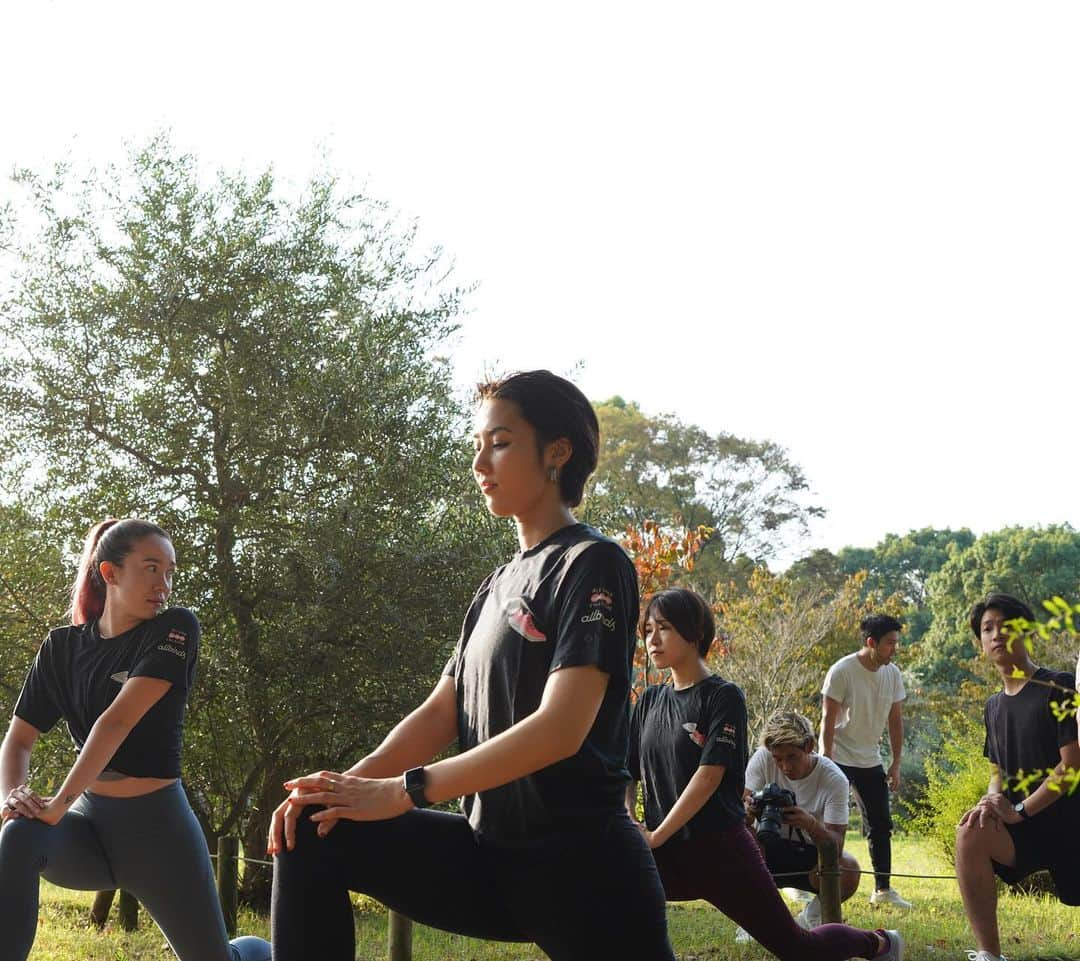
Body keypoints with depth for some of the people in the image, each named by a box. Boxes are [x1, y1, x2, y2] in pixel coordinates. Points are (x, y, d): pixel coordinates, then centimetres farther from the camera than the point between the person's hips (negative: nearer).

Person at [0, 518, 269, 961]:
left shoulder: (175, 629, -10)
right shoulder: (62, 647, 4)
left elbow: (119, 720, -21)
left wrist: (59, 802, -29)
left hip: (157, 825, -2)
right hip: (90, 823, 2)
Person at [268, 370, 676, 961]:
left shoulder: (592, 565, -9)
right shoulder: (498, 586, 16)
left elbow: (560, 729, -20)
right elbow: (440, 713, 10)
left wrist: (402, 791, -21)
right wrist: (349, 785, -9)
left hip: (579, 865, -7)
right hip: (490, 851, 7)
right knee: (311, 835, -2)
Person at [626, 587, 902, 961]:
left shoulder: (723, 697, -8)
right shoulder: (649, 701, 9)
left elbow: (709, 777, -16)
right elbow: (629, 775, 7)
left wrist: (655, 836, -18)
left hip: (722, 850, -4)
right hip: (665, 855, 4)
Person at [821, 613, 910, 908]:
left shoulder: (892, 674, 1)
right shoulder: (842, 671, -16)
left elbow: (895, 720, 9)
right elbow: (828, 720, -15)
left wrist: (896, 763, 7)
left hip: (871, 761, 6)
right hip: (840, 759, -6)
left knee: (880, 824, 7)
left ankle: (883, 889, 15)